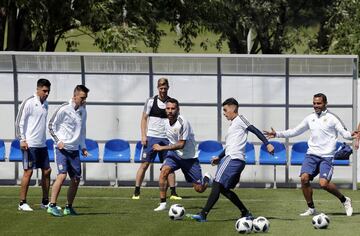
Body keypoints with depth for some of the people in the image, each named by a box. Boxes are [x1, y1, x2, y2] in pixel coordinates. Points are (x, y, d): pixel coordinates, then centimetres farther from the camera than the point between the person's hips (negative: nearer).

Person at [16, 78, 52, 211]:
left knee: (46, 171, 7)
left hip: (42, 145, 8)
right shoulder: (29, 103, -9)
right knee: (28, 171, -6)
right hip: (30, 144, -7)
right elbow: (19, 122, -9)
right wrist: (22, 140, -15)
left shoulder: (45, 104, 13)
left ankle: (45, 202, 15)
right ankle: (22, 203, -1)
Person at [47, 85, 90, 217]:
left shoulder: (83, 111, 11)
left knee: (76, 179, 4)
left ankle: (69, 207, 16)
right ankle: (52, 205, -15)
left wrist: (83, 147, 14)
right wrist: (58, 141, -11)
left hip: (74, 150, 7)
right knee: (62, 175, -19)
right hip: (62, 148, -7)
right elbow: (51, 125, -3)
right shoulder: (64, 109, -9)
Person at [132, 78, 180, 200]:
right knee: (145, 164, -4)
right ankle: (136, 192, 0)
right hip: (151, 137, -2)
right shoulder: (151, 101, 0)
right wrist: (143, 135, -6)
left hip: (166, 138, 2)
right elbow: (144, 118, 3)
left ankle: (173, 193, 7)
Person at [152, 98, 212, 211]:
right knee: (164, 171, -26)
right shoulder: (167, 122, -2)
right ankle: (162, 203, -21)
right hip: (174, 153, 5)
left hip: (189, 157, -5)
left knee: (199, 189, 0)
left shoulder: (183, 123, -24)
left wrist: (162, 148, -21)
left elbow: (181, 145, -23)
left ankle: (207, 179, 37)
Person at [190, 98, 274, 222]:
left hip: (233, 159, -10)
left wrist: (267, 144, -20)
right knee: (223, 189, 11)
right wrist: (219, 157, 23)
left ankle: (203, 214, -20)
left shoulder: (239, 119, 0)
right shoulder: (233, 125, 27)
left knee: (217, 185, -14)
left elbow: (255, 130, -10)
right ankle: (245, 213, 12)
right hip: (231, 157, 10)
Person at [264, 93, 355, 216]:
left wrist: (351, 135, -31)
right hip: (312, 154, 5)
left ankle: (344, 200, 6)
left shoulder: (332, 118, -2)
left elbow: (344, 133, -7)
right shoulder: (310, 118, 12)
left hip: (327, 156, -5)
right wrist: (277, 134, 14)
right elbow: (295, 131, 20)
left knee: (323, 183, -19)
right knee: (304, 178, -14)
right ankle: (311, 208, 2)